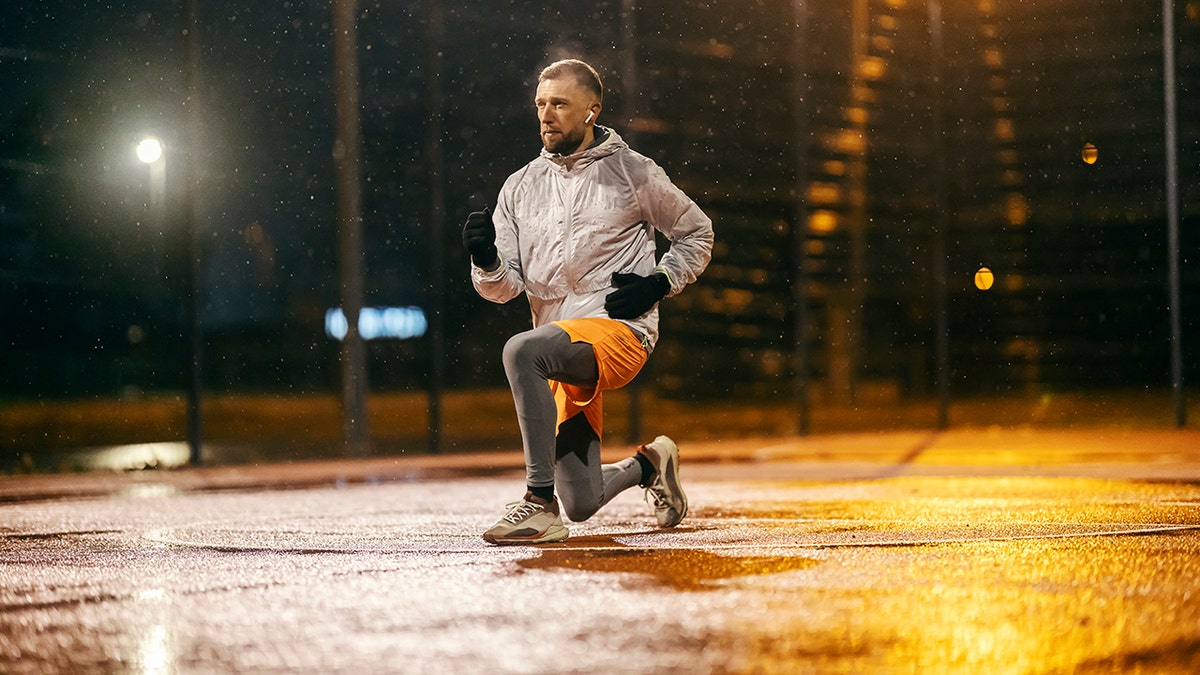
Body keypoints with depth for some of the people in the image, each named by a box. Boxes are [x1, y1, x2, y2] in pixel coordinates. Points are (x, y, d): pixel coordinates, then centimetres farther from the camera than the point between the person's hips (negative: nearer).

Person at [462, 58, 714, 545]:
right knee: (581, 504, 4)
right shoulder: (521, 187, 13)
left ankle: (540, 502, -31)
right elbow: (504, 287, 8)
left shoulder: (632, 173, 2)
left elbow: (697, 234, 14)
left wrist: (659, 284, -3)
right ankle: (649, 465, 39)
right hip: (564, 354, 5)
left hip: (620, 330, -5)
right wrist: (486, 262, -15)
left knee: (522, 350, -35)